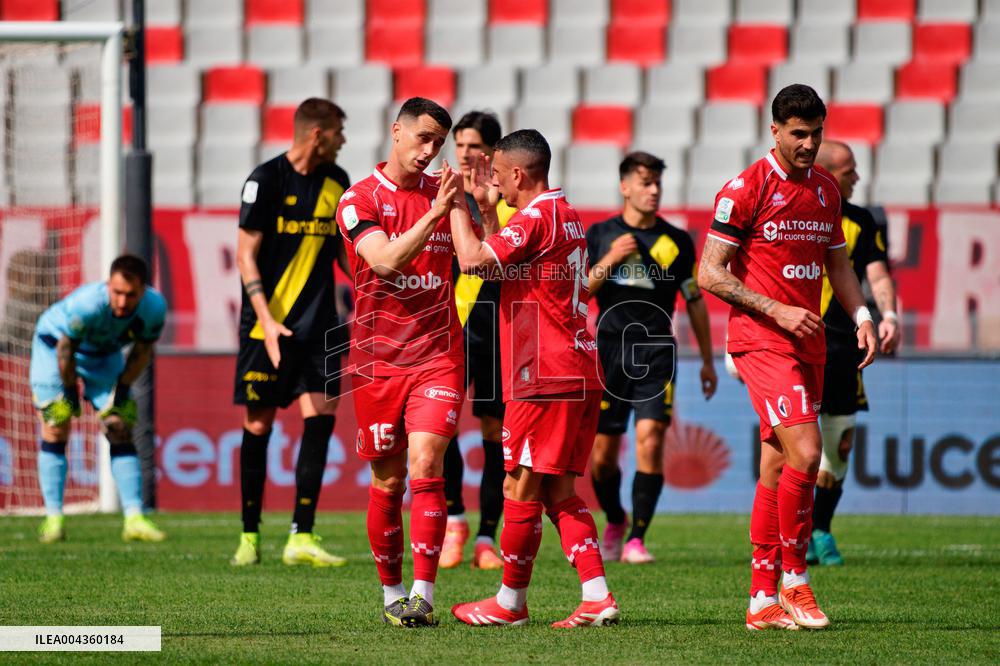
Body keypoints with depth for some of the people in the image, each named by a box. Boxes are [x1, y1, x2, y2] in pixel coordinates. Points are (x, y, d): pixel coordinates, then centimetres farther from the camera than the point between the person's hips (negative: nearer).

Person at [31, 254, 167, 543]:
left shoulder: (154, 307, -27)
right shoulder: (87, 304, -41)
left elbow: (142, 349, -8)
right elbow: (65, 348, -25)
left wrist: (122, 387, -7)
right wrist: (70, 389, -13)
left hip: (104, 354, 4)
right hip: (55, 343, -4)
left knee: (121, 431, -5)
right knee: (55, 428, -11)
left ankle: (134, 519, -7)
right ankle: (53, 518, -8)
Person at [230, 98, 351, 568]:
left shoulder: (336, 182, 9)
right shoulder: (266, 180, -8)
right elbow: (246, 255, -9)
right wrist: (267, 320, -17)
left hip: (317, 324, 5)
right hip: (267, 323, -4)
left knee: (321, 417, -8)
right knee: (258, 426, 0)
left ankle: (301, 537, -6)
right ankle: (249, 535, 13)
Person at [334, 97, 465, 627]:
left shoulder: (442, 194, 8)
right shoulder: (359, 200, -2)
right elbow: (386, 261, -18)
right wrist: (434, 213, -24)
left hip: (438, 355, 1)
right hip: (377, 360, -1)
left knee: (425, 464, -14)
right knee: (387, 480, 5)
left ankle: (423, 594, -16)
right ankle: (391, 592, 19)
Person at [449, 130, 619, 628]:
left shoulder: (536, 218, -13)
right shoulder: (567, 217, 18)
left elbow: (471, 260, -23)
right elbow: (501, 262, 31)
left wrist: (457, 207, -8)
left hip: (545, 378, -10)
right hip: (579, 375, 10)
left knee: (521, 488, 0)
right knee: (559, 491, 10)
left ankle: (510, 602, 8)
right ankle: (597, 597, 0)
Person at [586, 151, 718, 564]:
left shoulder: (677, 241, 8)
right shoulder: (600, 235, 7)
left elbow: (695, 301, 15)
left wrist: (707, 359, 16)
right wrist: (610, 260, -13)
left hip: (656, 353, 0)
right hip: (609, 352, 1)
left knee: (650, 442, -16)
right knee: (602, 456, 2)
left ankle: (637, 539, -8)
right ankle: (615, 522, 30)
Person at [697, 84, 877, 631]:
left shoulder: (826, 189, 13)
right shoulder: (746, 189, -9)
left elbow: (837, 264, 23)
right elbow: (709, 274, -10)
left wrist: (862, 316, 7)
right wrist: (778, 311, -15)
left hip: (807, 341, 7)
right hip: (760, 339, -7)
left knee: (777, 470, 8)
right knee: (805, 450, -19)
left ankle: (763, 599, 11)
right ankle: (795, 582, -8)